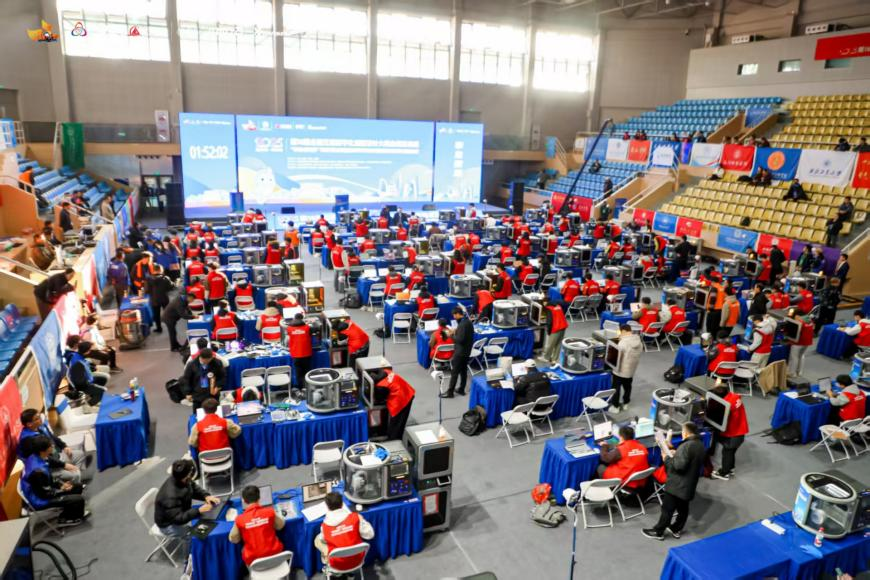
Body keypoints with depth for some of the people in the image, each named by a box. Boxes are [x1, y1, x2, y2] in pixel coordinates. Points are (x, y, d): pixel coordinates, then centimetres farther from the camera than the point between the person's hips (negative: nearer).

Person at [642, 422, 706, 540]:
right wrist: (675, 453, 13)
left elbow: (679, 465, -30)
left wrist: (667, 458, -16)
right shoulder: (701, 445, 5)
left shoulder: (686, 445, -25)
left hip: (677, 485, -9)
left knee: (667, 509, 2)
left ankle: (658, 532, 12)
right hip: (689, 484, 9)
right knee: (683, 508, 20)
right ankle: (676, 529, 34)